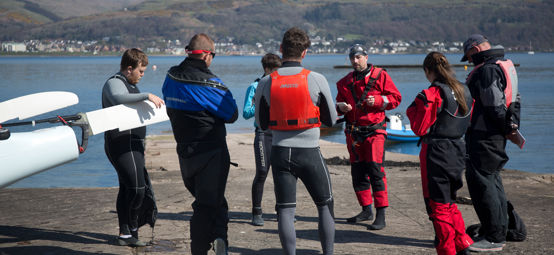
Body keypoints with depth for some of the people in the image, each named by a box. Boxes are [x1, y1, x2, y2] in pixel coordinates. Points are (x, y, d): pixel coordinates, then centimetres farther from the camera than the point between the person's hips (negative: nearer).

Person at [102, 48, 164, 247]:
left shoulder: (130, 85, 22)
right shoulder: (114, 83, -11)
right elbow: (118, 98, -36)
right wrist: (147, 95, -40)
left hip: (132, 145, 11)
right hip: (122, 145, -11)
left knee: (127, 188, 11)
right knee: (137, 188, -14)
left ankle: (125, 233, 15)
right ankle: (129, 232, -7)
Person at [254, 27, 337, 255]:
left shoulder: (266, 83, -2)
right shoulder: (317, 80, -7)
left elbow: (261, 124, 6)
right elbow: (331, 120, 3)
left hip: (280, 152, 2)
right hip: (309, 152, -1)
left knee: (285, 210, 6)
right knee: (326, 206, 14)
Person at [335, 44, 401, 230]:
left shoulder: (380, 76, 0)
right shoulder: (345, 82, 12)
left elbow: (395, 98, 0)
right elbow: (339, 103, 19)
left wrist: (377, 101, -16)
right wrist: (341, 106, -5)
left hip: (374, 131, -5)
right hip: (353, 132, 5)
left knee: (375, 171, -12)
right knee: (358, 172, 10)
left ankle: (381, 216, -10)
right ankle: (366, 210, 23)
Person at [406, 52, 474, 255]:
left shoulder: (431, 95, -15)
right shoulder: (465, 92, 7)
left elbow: (420, 129, -12)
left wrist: (412, 110, 2)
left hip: (436, 153, -7)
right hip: (458, 151, 7)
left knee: (438, 206, 3)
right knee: (449, 202, 22)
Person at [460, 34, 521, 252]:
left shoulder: (487, 70, -16)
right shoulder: (505, 66, 17)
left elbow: (494, 106, -20)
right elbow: (514, 100, 20)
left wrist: (506, 128, -8)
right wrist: (512, 126, 13)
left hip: (484, 136, -11)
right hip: (497, 136, 11)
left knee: (481, 181, -8)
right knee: (492, 180, 16)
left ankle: (494, 238, -7)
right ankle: (499, 231, 22)